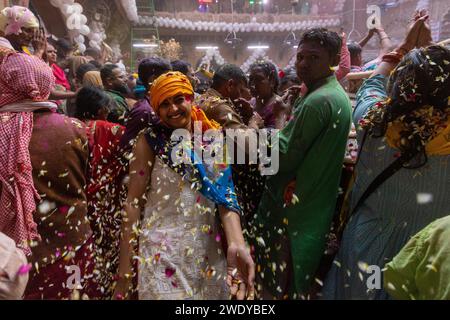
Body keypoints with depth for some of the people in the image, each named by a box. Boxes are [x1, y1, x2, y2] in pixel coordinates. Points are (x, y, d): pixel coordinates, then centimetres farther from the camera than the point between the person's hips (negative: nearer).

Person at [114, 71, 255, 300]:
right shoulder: (151, 141, -7)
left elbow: (225, 194, -7)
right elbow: (133, 202, -7)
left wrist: (237, 244, -23)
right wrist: (124, 268, -9)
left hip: (208, 251, 3)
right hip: (163, 253, -3)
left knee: (212, 295, 18)